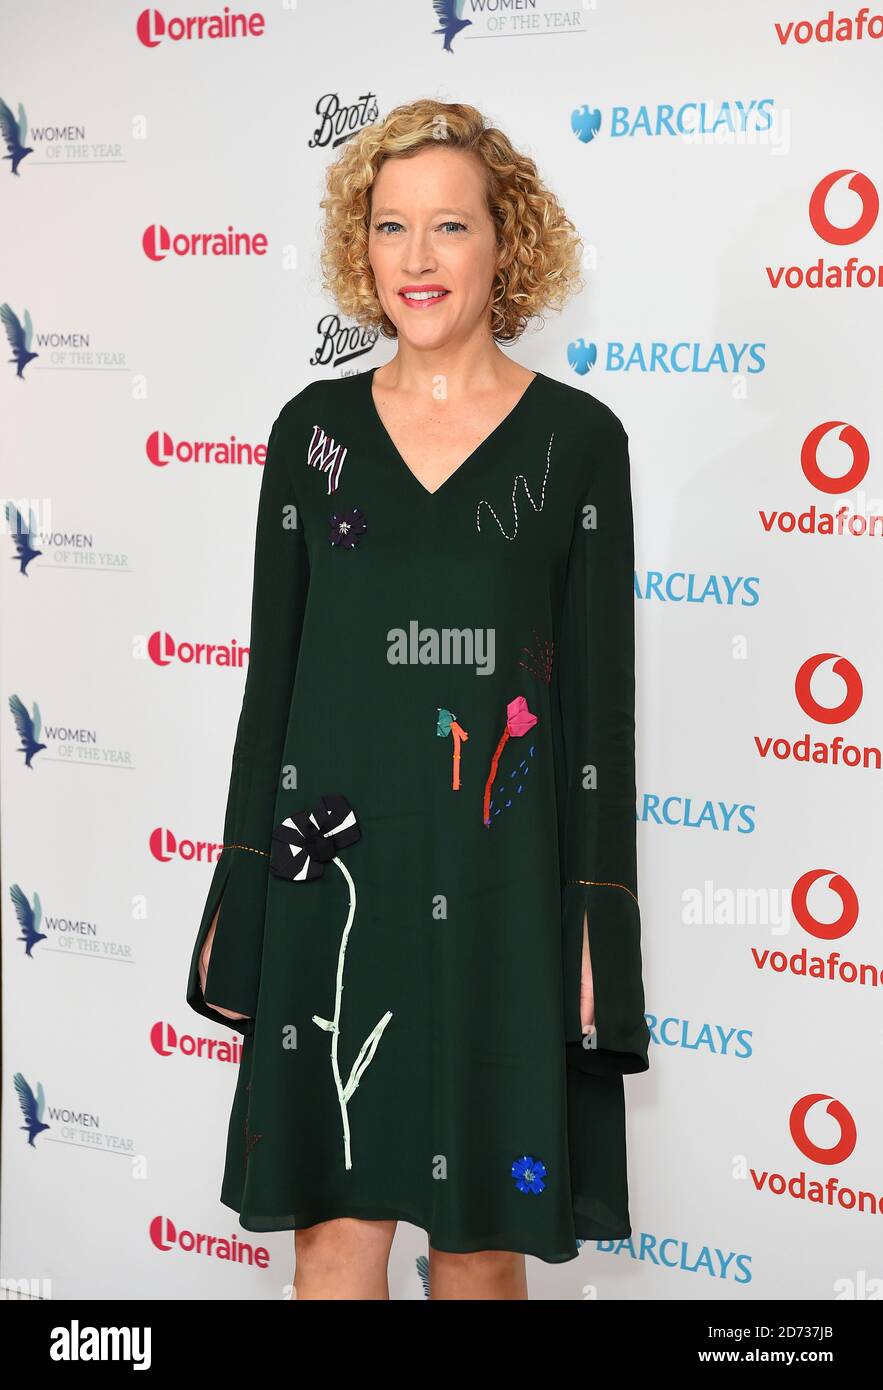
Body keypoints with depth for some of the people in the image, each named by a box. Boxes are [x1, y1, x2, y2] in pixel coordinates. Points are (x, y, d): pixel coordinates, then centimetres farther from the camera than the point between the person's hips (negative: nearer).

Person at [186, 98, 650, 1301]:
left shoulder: (576, 437, 0)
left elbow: (600, 694, 0)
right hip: (332, 879, 2)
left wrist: (594, 921, -4)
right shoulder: (314, 429, 6)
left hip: (503, 881, -1)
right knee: (334, 1231, 6)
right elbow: (274, 671, 7)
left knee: (484, 1244, 9)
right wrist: (242, 898, 5)